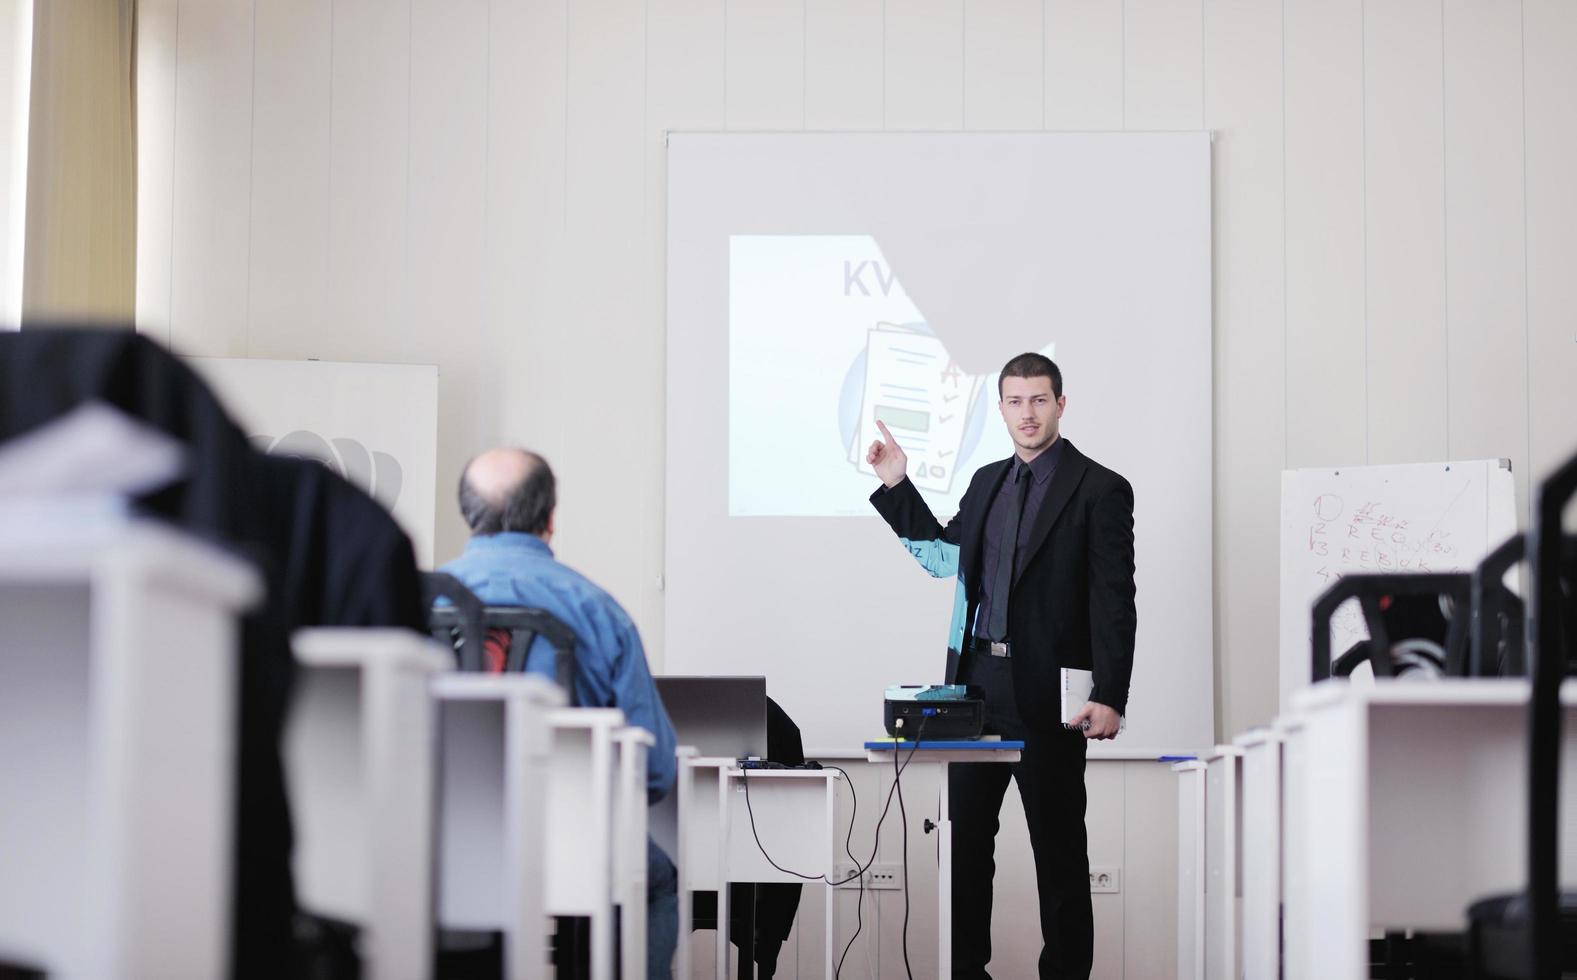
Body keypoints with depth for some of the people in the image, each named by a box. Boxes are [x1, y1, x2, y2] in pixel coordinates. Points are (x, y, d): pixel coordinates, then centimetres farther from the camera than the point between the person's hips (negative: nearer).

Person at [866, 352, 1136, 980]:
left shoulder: (1099, 489, -6)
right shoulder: (987, 482, 13)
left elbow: (1114, 601, -10)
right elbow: (945, 554, 23)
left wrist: (1109, 698, -17)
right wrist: (895, 484, 16)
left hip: (1046, 692, -6)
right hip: (975, 679, 6)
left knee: (1058, 847, 2)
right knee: (964, 835, 11)